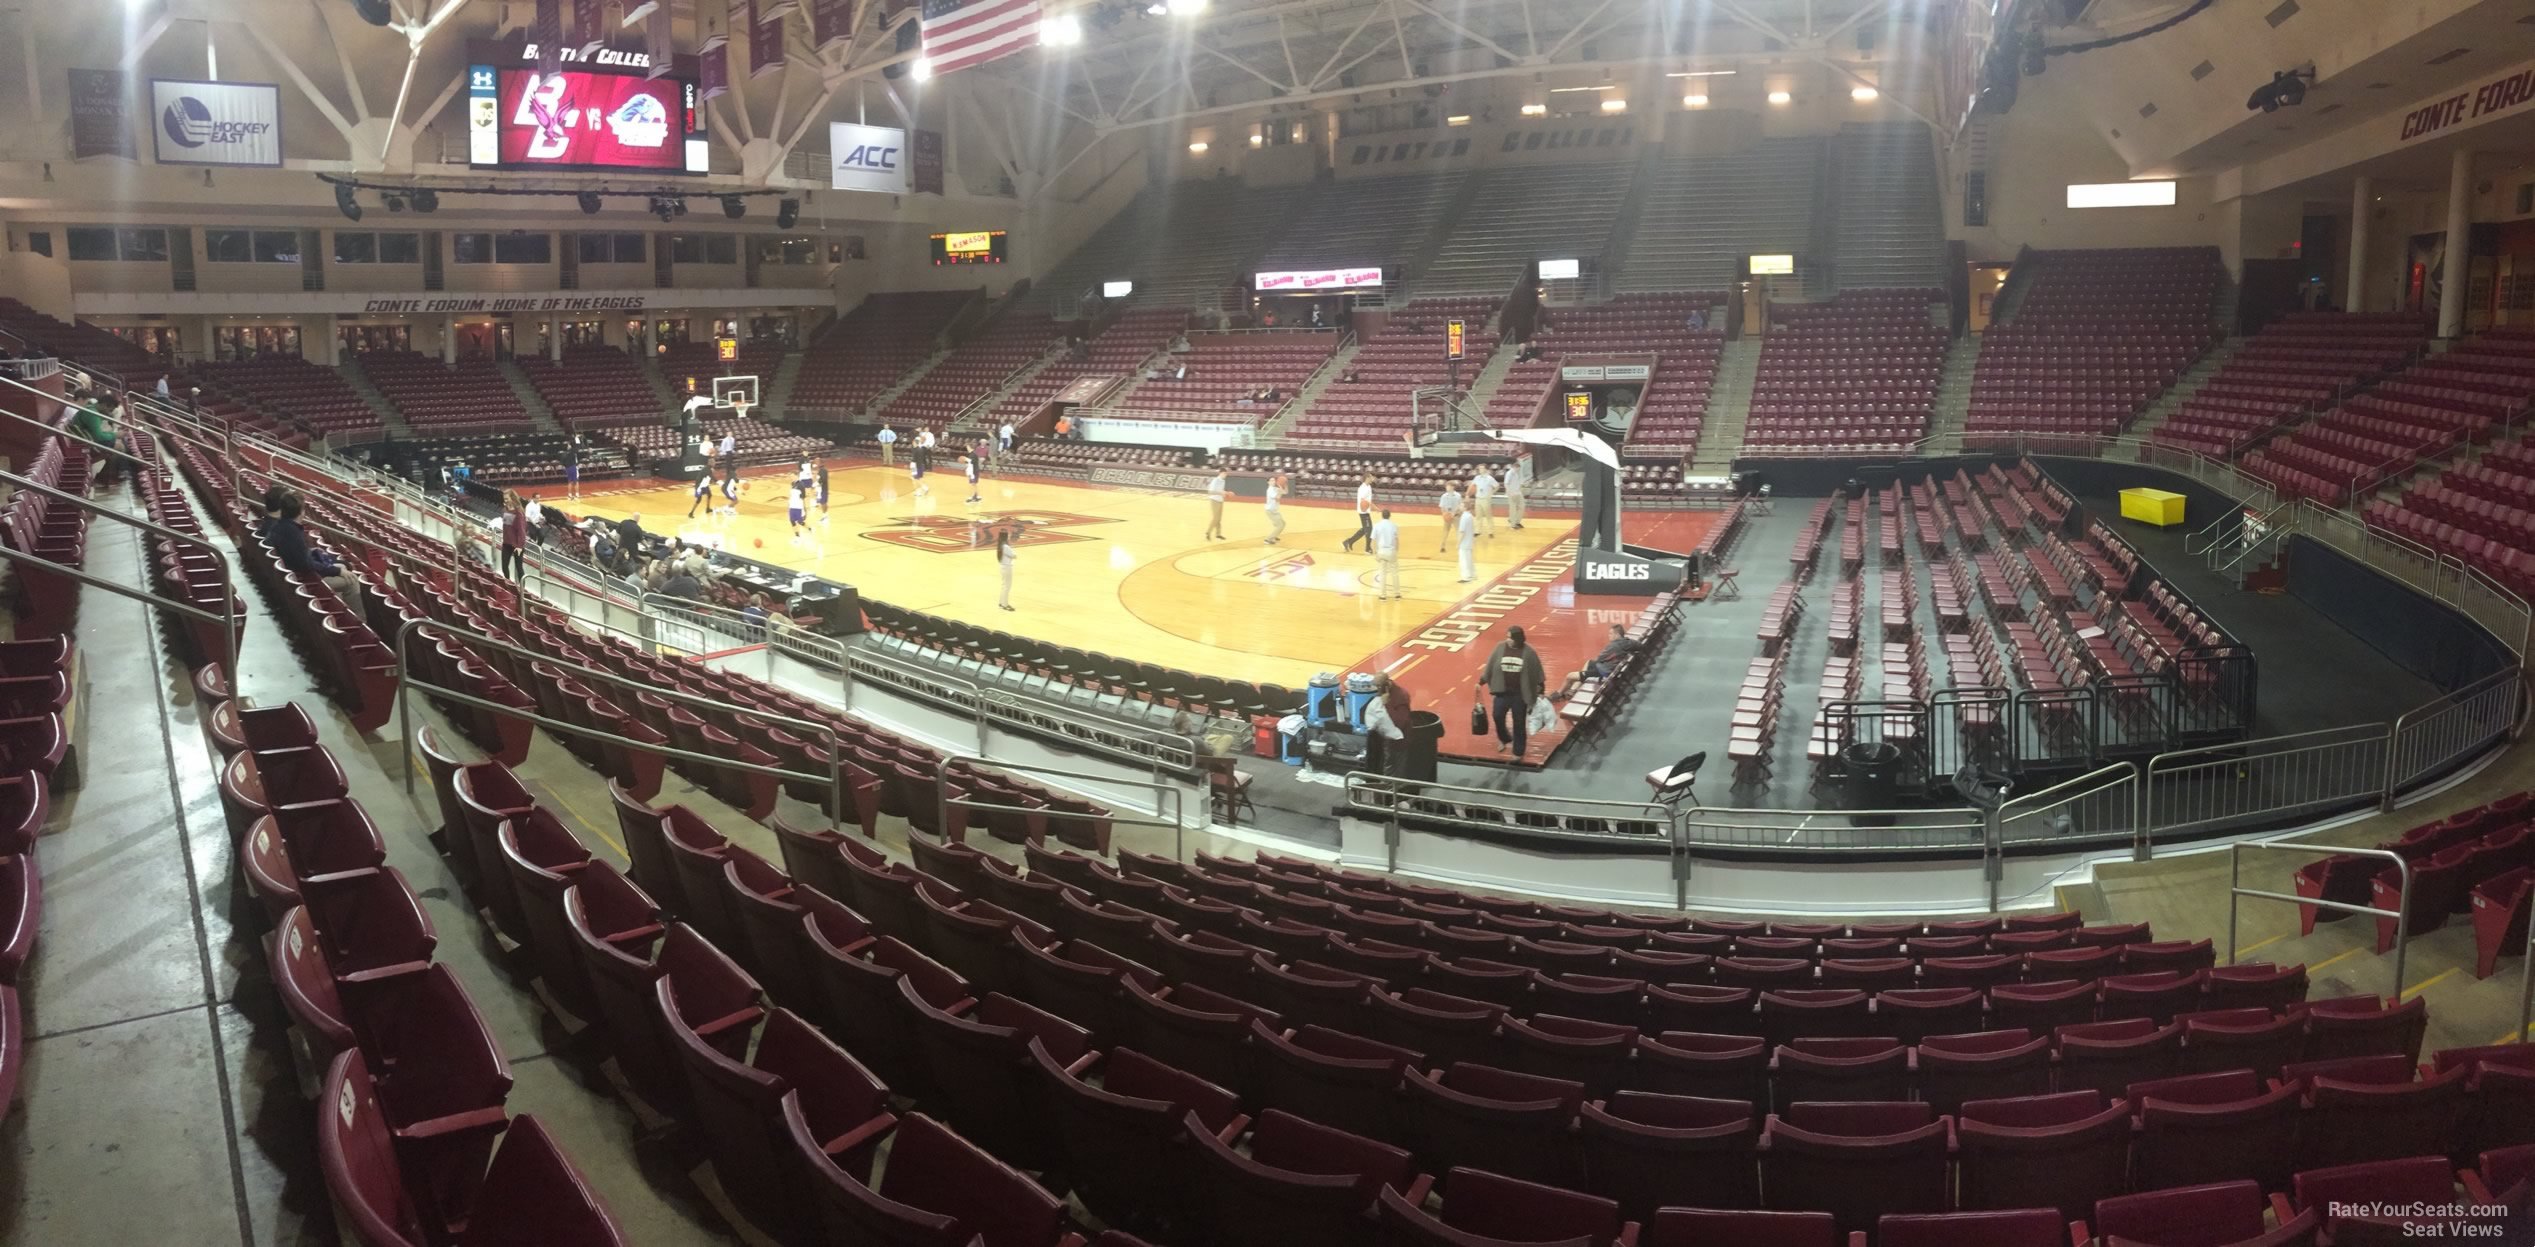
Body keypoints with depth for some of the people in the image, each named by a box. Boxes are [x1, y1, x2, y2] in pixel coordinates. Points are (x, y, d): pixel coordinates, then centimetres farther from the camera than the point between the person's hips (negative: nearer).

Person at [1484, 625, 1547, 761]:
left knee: (1519, 723, 7)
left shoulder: (1529, 653, -11)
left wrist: (1540, 691, -1)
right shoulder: (1500, 648, -6)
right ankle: (1504, 739, 39)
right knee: (1498, 717, 8)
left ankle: (1518, 752, 20)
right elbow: (1490, 667, 2)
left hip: (1520, 694, -2)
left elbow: (1536, 673, -3)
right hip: (1502, 691, 2)